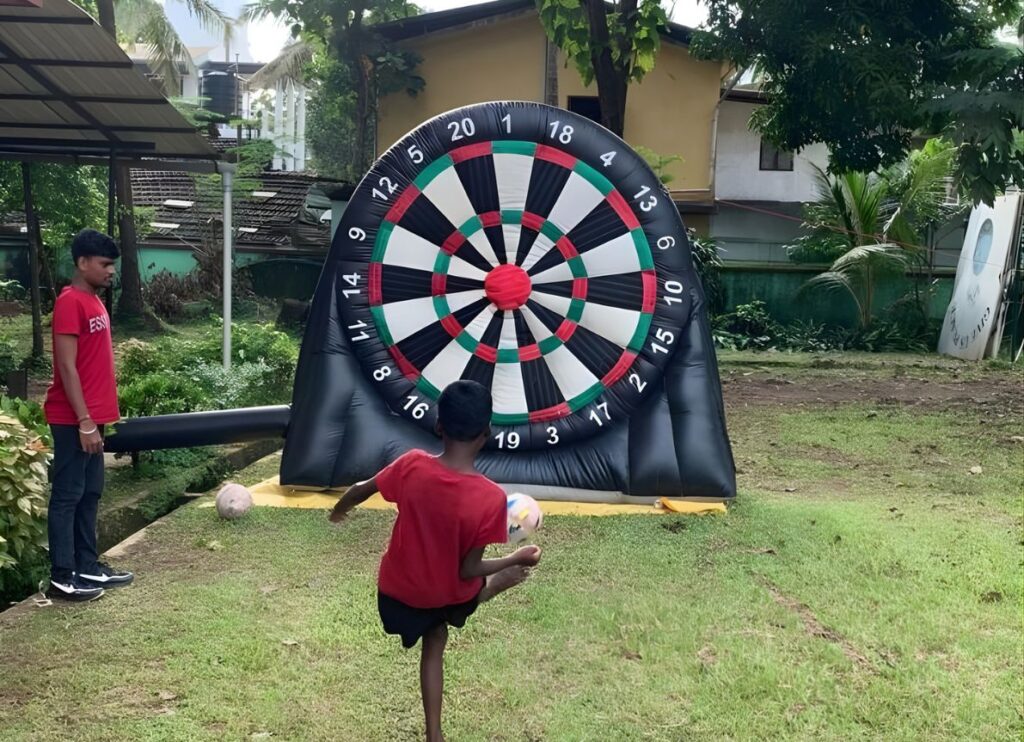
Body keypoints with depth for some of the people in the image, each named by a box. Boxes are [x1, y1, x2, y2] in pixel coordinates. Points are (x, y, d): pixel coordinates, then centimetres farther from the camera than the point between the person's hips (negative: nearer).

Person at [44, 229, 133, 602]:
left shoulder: (94, 301, 14)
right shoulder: (70, 302, -15)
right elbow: (66, 367, -19)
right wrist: (84, 421, -21)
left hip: (91, 416, 9)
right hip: (74, 420, -9)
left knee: (90, 493, 14)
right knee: (67, 495, -3)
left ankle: (88, 566, 22)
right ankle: (62, 577, 4)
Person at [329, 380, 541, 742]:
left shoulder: (412, 465, -25)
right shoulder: (490, 497, -33)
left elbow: (361, 490, -6)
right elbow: (468, 570, -24)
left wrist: (339, 510, 18)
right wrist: (519, 558, -6)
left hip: (398, 589, 3)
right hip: (448, 594, -3)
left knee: (435, 639, 36)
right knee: (512, 573, 31)